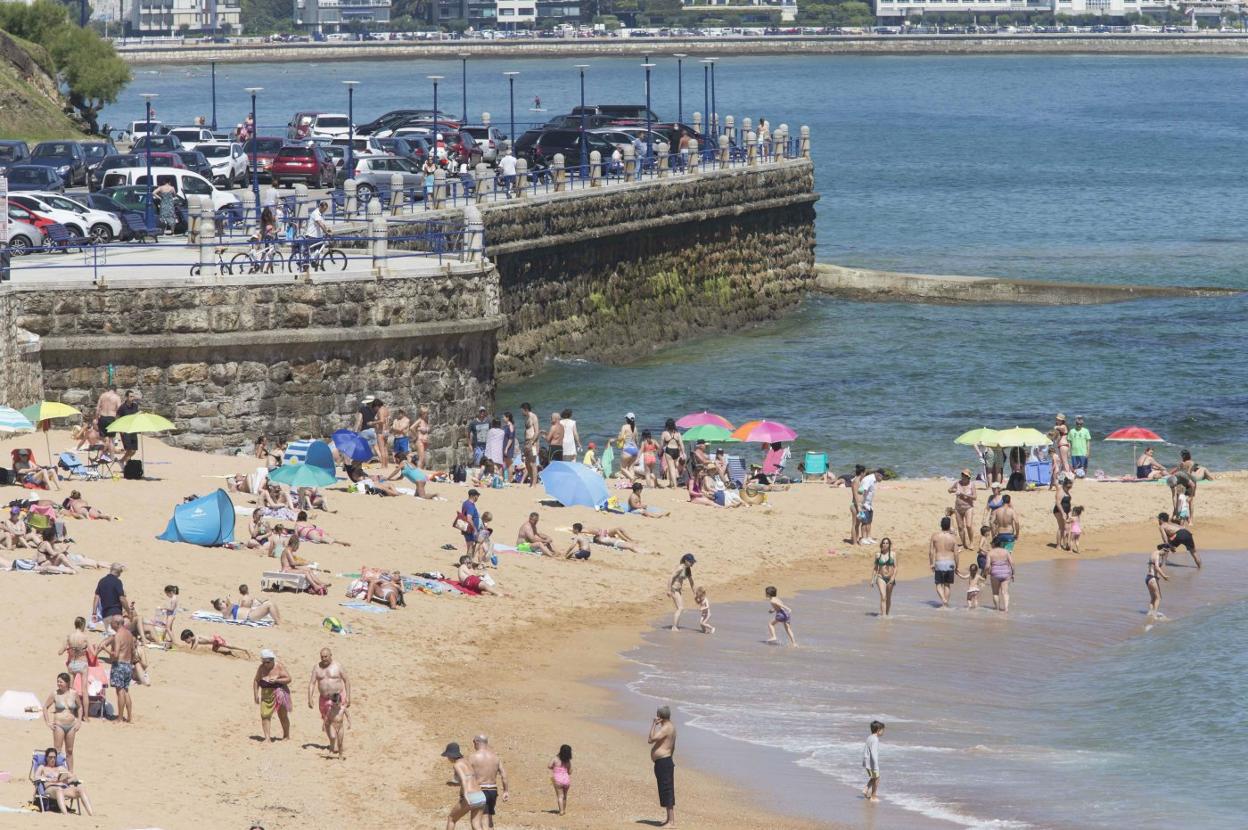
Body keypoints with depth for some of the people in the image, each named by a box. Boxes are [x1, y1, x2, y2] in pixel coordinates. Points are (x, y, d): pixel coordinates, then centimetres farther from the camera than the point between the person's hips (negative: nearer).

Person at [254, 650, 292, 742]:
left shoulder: (279, 667, -10)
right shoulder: (261, 668, -1)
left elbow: (288, 679, -10)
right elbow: (256, 681, 7)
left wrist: (276, 680, -23)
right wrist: (256, 695, 0)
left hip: (279, 693, -3)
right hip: (266, 694, 3)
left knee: (283, 716, 9)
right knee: (265, 715, -10)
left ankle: (286, 735, 27)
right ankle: (267, 737, -8)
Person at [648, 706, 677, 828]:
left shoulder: (666, 728, -19)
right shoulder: (671, 726, 14)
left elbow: (651, 739, -26)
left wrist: (654, 724, -19)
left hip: (663, 763, -11)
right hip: (665, 762, 11)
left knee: (667, 791, -8)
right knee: (667, 791, 17)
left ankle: (671, 821, -7)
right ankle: (670, 818, 26)